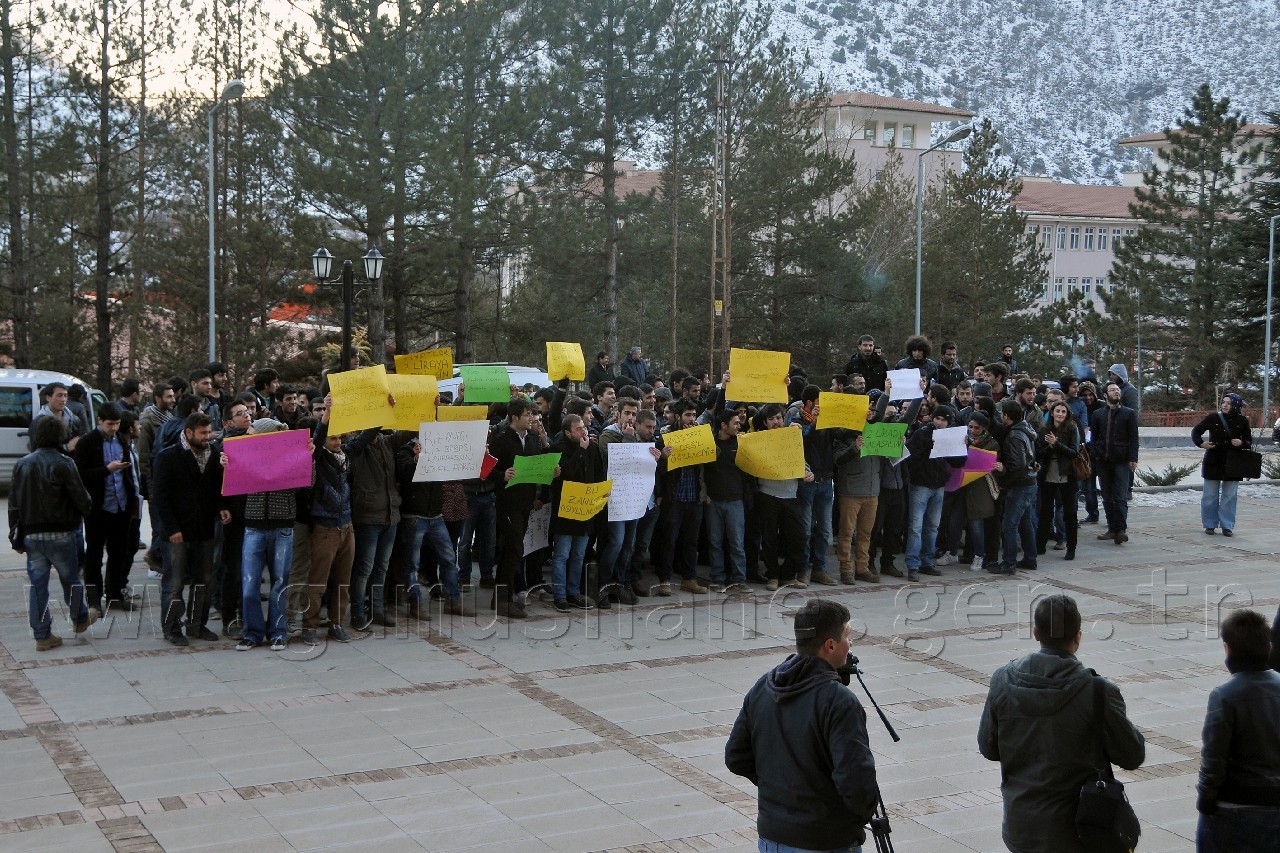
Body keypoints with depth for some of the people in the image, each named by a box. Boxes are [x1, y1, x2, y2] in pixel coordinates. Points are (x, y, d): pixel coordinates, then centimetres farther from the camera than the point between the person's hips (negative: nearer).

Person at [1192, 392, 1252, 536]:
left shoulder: (1242, 421, 0)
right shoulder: (1213, 418, -4)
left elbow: (1249, 441, 8)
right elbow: (1196, 431, 5)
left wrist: (1242, 443, -14)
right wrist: (1201, 443, -13)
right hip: (1213, 462, 0)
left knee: (1229, 496, 4)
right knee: (1210, 495, 5)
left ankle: (1227, 526, 13)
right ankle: (1210, 525, 16)